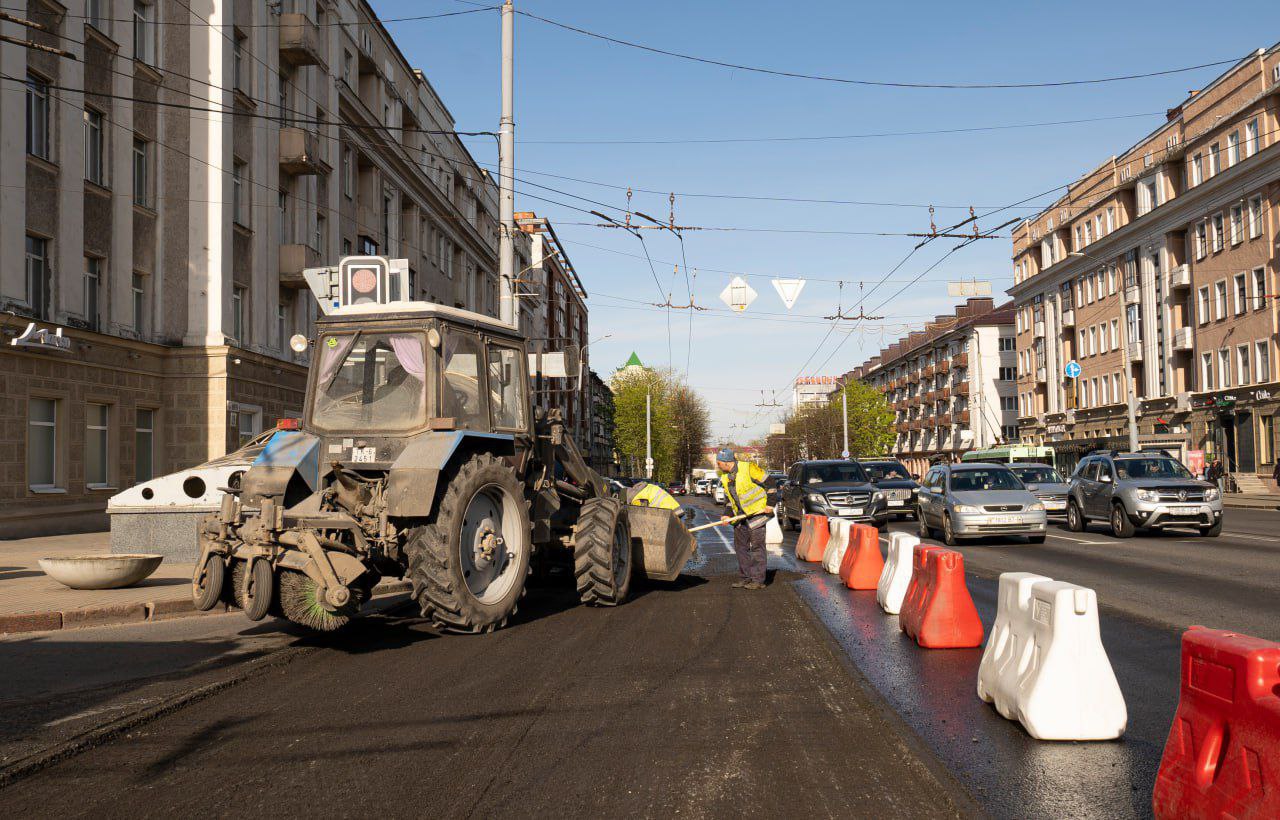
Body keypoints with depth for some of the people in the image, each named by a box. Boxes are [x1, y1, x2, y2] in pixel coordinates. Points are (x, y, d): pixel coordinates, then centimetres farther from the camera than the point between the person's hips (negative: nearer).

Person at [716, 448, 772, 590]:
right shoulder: (725, 478, 7)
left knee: (756, 546, -5)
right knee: (740, 546, 9)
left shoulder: (749, 468, -17)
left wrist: (770, 504, -13)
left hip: (757, 511, -8)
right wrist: (727, 515, 3)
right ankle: (746, 577, 18)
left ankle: (758, 580, -1)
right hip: (740, 516, 8)